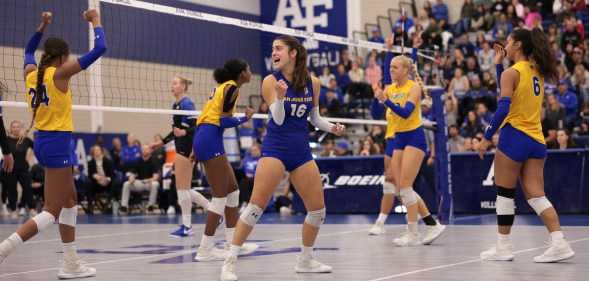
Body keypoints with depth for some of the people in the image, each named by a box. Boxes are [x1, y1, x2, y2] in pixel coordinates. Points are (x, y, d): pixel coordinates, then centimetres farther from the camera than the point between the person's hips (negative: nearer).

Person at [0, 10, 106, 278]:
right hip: (57, 143, -9)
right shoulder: (59, 73, -13)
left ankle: (70, 263, 18)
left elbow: (28, 50, 31)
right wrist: (96, 22, 3)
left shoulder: (31, 72, 5)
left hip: (42, 141, 9)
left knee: (70, 201, 17)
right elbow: (99, 49, -11)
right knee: (51, 212, -7)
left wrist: (43, 26, 25)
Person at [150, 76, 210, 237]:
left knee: (182, 188, -4)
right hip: (181, 149, 10)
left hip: (187, 149, -10)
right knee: (184, 189, 11)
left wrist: (183, 132, -35)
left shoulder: (186, 104, -12)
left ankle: (187, 227, 2)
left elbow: (195, 127, -18)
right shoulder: (175, 105, 16)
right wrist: (161, 143, 27)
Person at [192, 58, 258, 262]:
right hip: (211, 141, -10)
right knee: (220, 196, -6)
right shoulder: (232, 88, -6)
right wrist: (246, 118, 1)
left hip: (202, 139, 10)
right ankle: (205, 249, -5)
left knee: (233, 190, 14)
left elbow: (203, 118, 20)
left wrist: (195, 149, 20)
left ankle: (232, 243, 18)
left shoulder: (222, 87, 21)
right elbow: (223, 121, -15)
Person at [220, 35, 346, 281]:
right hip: (275, 148, -4)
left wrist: (332, 128, -4)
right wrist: (280, 96, -29)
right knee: (256, 205, -14)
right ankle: (230, 261, -8)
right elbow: (278, 120, -12)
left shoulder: (312, 83, 3)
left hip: (302, 151, 4)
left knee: (318, 209, 4)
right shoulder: (270, 81, -5)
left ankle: (305, 260, 24)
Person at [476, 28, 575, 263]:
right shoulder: (537, 72, 14)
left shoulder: (511, 73, -9)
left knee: (505, 193, 3)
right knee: (536, 195, 4)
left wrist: (486, 138, -14)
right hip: (536, 140, 7)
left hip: (514, 136, -7)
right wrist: (499, 64, 23)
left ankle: (503, 247, 8)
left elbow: (503, 109, -18)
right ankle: (559, 244, -7)